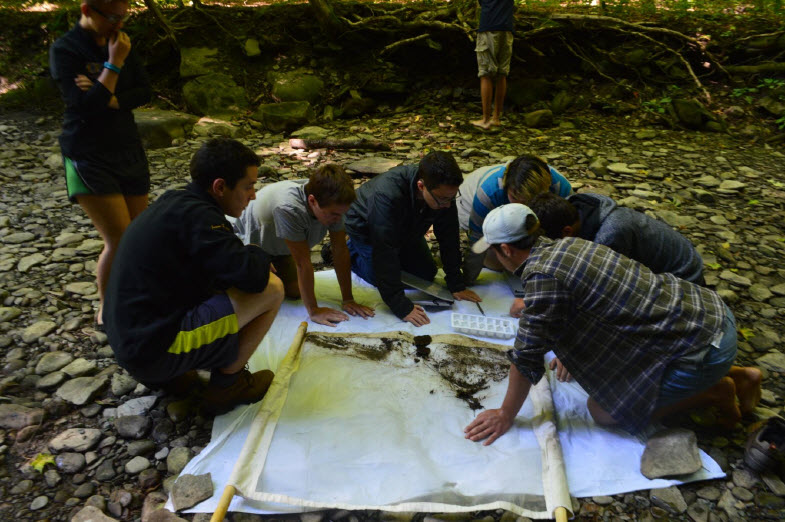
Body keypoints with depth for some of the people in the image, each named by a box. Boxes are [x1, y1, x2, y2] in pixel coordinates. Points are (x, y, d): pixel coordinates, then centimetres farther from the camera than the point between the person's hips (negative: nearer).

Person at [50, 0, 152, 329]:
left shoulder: (121, 43, 7)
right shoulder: (65, 50, -9)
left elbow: (144, 92, 0)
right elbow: (85, 105, -19)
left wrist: (108, 99, -16)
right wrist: (114, 63, -19)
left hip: (128, 150, 6)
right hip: (89, 157, -6)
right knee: (120, 239, -12)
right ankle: (105, 315, 8)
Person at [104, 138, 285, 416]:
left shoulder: (173, 203, 10)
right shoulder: (195, 215, -19)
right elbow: (253, 277, -24)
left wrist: (249, 258, 5)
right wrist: (257, 254, -2)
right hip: (155, 349, -10)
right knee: (272, 289, -12)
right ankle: (227, 382, 5)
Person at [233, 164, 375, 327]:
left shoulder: (333, 204, -28)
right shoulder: (288, 208, -46)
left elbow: (341, 251, -22)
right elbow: (302, 262, -41)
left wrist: (348, 300, -19)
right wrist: (313, 311, -33)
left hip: (279, 245, 5)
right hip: (250, 239, -5)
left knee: (294, 292, 4)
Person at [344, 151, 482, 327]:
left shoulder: (444, 190, -29)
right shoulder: (387, 195, -47)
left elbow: (449, 237, -19)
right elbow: (385, 251, -45)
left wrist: (456, 285, -17)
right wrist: (401, 306, -45)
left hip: (404, 229, 5)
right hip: (365, 228, -5)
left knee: (427, 274, 7)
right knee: (385, 280, -10)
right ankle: (348, 250, 14)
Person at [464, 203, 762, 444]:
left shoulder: (542, 276, -23)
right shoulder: (565, 245, 5)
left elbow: (527, 357, -16)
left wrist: (505, 415, -2)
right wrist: (570, 352, 35)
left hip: (702, 347, -8)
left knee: (602, 411, 3)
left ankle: (713, 394, 9)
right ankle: (735, 376, 25)